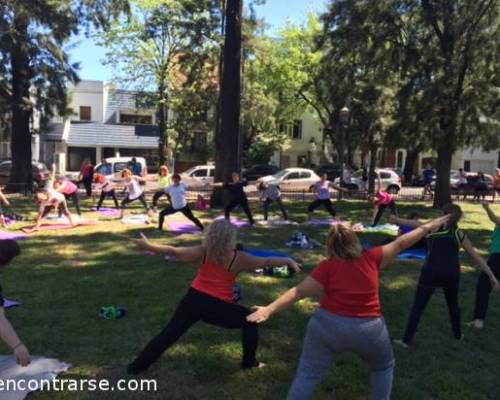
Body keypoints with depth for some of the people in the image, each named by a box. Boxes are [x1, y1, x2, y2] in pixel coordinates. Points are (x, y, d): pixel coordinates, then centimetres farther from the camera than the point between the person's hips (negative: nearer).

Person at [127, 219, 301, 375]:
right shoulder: (238, 258, -7)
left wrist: (148, 246, 14)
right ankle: (249, 362, 25)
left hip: (193, 300, 4)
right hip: (218, 307, -3)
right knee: (250, 320, 16)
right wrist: (289, 261, 8)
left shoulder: (202, 252, 0)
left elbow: (173, 251, 4)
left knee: (169, 334, 14)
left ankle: (138, 365, 21)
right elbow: (266, 262, -3)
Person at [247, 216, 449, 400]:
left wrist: (269, 310, -15)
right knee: (384, 367, 29)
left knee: (307, 375, 8)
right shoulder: (372, 258, -2)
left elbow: (298, 292, -13)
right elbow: (399, 244, 10)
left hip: (328, 326, -1)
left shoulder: (327, 266, -8)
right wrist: (426, 228, 22)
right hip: (368, 330, 2)